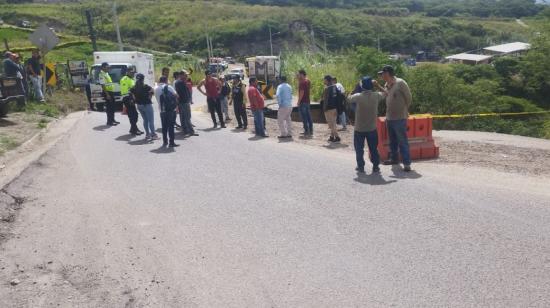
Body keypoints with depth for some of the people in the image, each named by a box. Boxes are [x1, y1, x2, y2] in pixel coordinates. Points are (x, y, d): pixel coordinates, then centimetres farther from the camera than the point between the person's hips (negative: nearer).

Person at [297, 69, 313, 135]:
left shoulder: (302, 82, -16)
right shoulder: (308, 81, 12)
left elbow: (301, 92, -21)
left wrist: (299, 101, -16)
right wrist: (299, 80, 15)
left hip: (303, 102, -9)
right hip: (308, 101, 9)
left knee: (304, 117, -4)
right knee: (309, 116, 11)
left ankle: (306, 131, -2)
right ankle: (311, 130, 14)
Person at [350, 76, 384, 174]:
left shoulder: (358, 96, -15)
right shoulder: (377, 96, -8)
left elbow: (350, 99, 7)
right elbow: (384, 93, 14)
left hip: (359, 129, -2)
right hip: (372, 128, 2)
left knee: (359, 149, 12)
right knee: (374, 149, 13)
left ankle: (361, 167, 14)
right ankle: (376, 167, 17)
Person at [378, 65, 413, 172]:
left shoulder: (400, 83, -13)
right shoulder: (387, 85, 8)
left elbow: (409, 98, -6)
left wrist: (403, 110, 5)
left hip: (399, 118, -8)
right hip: (389, 118, 8)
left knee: (402, 141, -6)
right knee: (392, 141, 18)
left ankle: (407, 163, -3)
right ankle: (394, 159, 32)